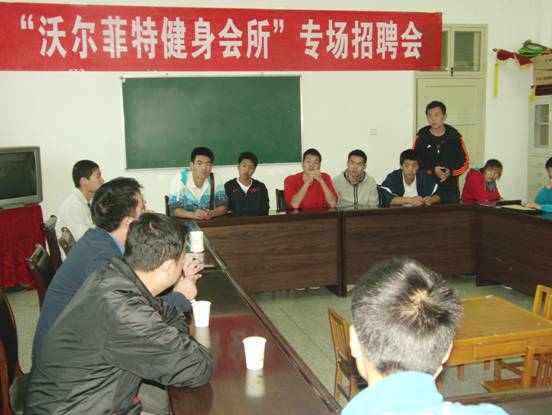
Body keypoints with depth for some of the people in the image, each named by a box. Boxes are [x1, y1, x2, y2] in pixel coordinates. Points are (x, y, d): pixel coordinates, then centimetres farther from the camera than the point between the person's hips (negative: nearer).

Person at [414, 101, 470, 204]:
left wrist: (451, 171, -11)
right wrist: (432, 170, -14)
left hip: (450, 190, 2)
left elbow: (465, 161, 8)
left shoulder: (454, 136, 4)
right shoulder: (421, 137, 1)